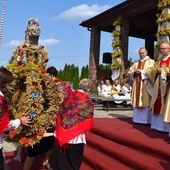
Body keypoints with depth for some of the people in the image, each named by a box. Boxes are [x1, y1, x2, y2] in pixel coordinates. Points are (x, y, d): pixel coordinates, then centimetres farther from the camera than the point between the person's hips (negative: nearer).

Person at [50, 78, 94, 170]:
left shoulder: (69, 96, 0)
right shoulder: (88, 102, -13)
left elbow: (59, 115, 7)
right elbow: (88, 124, -8)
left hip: (61, 135, 4)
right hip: (76, 138, -4)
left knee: (59, 161, 19)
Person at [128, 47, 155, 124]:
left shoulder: (151, 61, 4)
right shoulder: (136, 63, 20)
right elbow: (130, 71, 17)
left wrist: (142, 71, -14)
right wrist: (134, 72, -4)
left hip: (146, 85, -5)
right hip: (137, 85, 6)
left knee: (146, 101, -9)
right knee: (137, 101, 4)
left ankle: (147, 120, -6)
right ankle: (138, 119, 10)